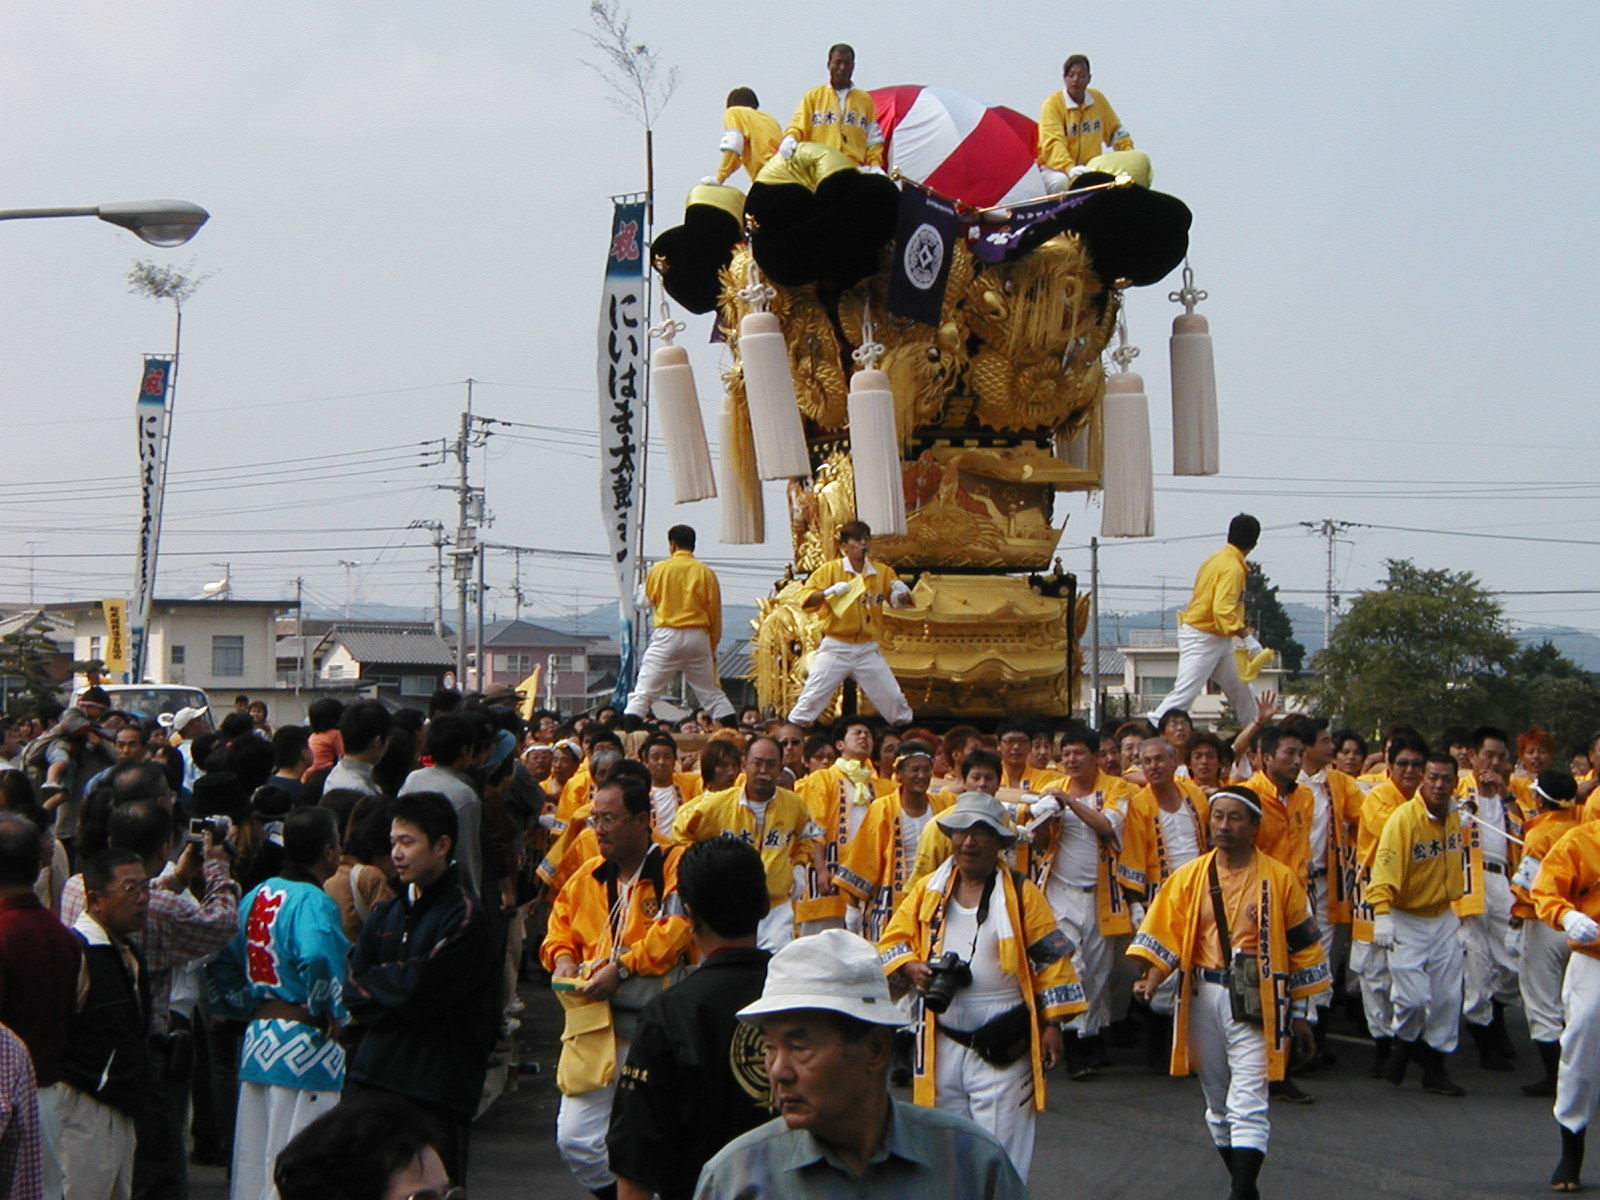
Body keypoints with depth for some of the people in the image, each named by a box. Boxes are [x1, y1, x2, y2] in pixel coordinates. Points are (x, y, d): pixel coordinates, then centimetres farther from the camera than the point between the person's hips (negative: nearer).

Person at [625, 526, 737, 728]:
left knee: (643, 691, 0)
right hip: (698, 636, 2)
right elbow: (715, 614, 6)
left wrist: (641, 589, 35)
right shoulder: (706, 572, 2)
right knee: (712, 693, 12)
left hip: (667, 636, -2)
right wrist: (712, 646, 15)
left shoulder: (659, 569, 0)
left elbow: (644, 601, 14)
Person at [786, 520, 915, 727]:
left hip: (868, 650, 3)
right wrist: (829, 593, -25)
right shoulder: (830, 570, -3)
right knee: (811, 699, -4)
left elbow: (900, 603, 14)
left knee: (894, 701, 4)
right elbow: (806, 600, -8)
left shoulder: (883, 572, 6)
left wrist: (902, 594, -9)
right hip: (835, 648, -2)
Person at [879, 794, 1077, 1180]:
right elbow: (892, 942, 11)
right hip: (943, 1045, 4)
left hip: (1004, 1051, -4)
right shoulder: (928, 890, 8)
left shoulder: (1022, 894, -2)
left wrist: (1052, 1024, -7)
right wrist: (913, 968, -10)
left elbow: (1050, 959, -2)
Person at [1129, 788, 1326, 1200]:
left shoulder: (1279, 879, -1)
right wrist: (1151, 978, -17)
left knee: (1248, 1106, -12)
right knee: (1217, 1103, 13)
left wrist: (1300, 1014, 6)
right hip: (1202, 998, 4)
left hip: (1256, 1003, -4)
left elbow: (1302, 948, 4)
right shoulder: (1189, 877, 5)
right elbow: (1164, 934, 1)